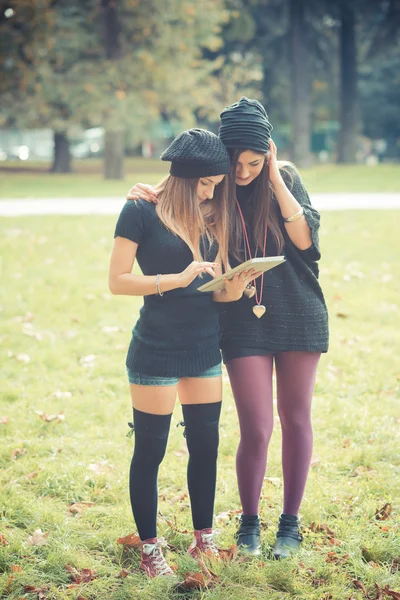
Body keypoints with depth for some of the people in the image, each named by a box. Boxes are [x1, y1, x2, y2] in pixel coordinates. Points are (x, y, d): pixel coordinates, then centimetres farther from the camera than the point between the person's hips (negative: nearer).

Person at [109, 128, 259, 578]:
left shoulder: (208, 217, 9)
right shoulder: (141, 212, -9)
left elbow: (215, 290, 11)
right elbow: (118, 281, -12)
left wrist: (234, 287, -12)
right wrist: (178, 278, -21)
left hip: (204, 347, 6)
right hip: (156, 350, -6)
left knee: (205, 445, 11)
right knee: (150, 451, 3)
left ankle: (203, 539, 25)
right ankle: (149, 549, 15)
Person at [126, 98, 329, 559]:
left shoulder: (285, 178, -2)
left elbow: (304, 239, -13)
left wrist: (274, 179, -16)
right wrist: (159, 201, -23)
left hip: (298, 314, 1)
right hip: (244, 322, -1)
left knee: (296, 418, 10)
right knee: (256, 429, -4)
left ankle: (290, 521, 25)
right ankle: (249, 522, 18)